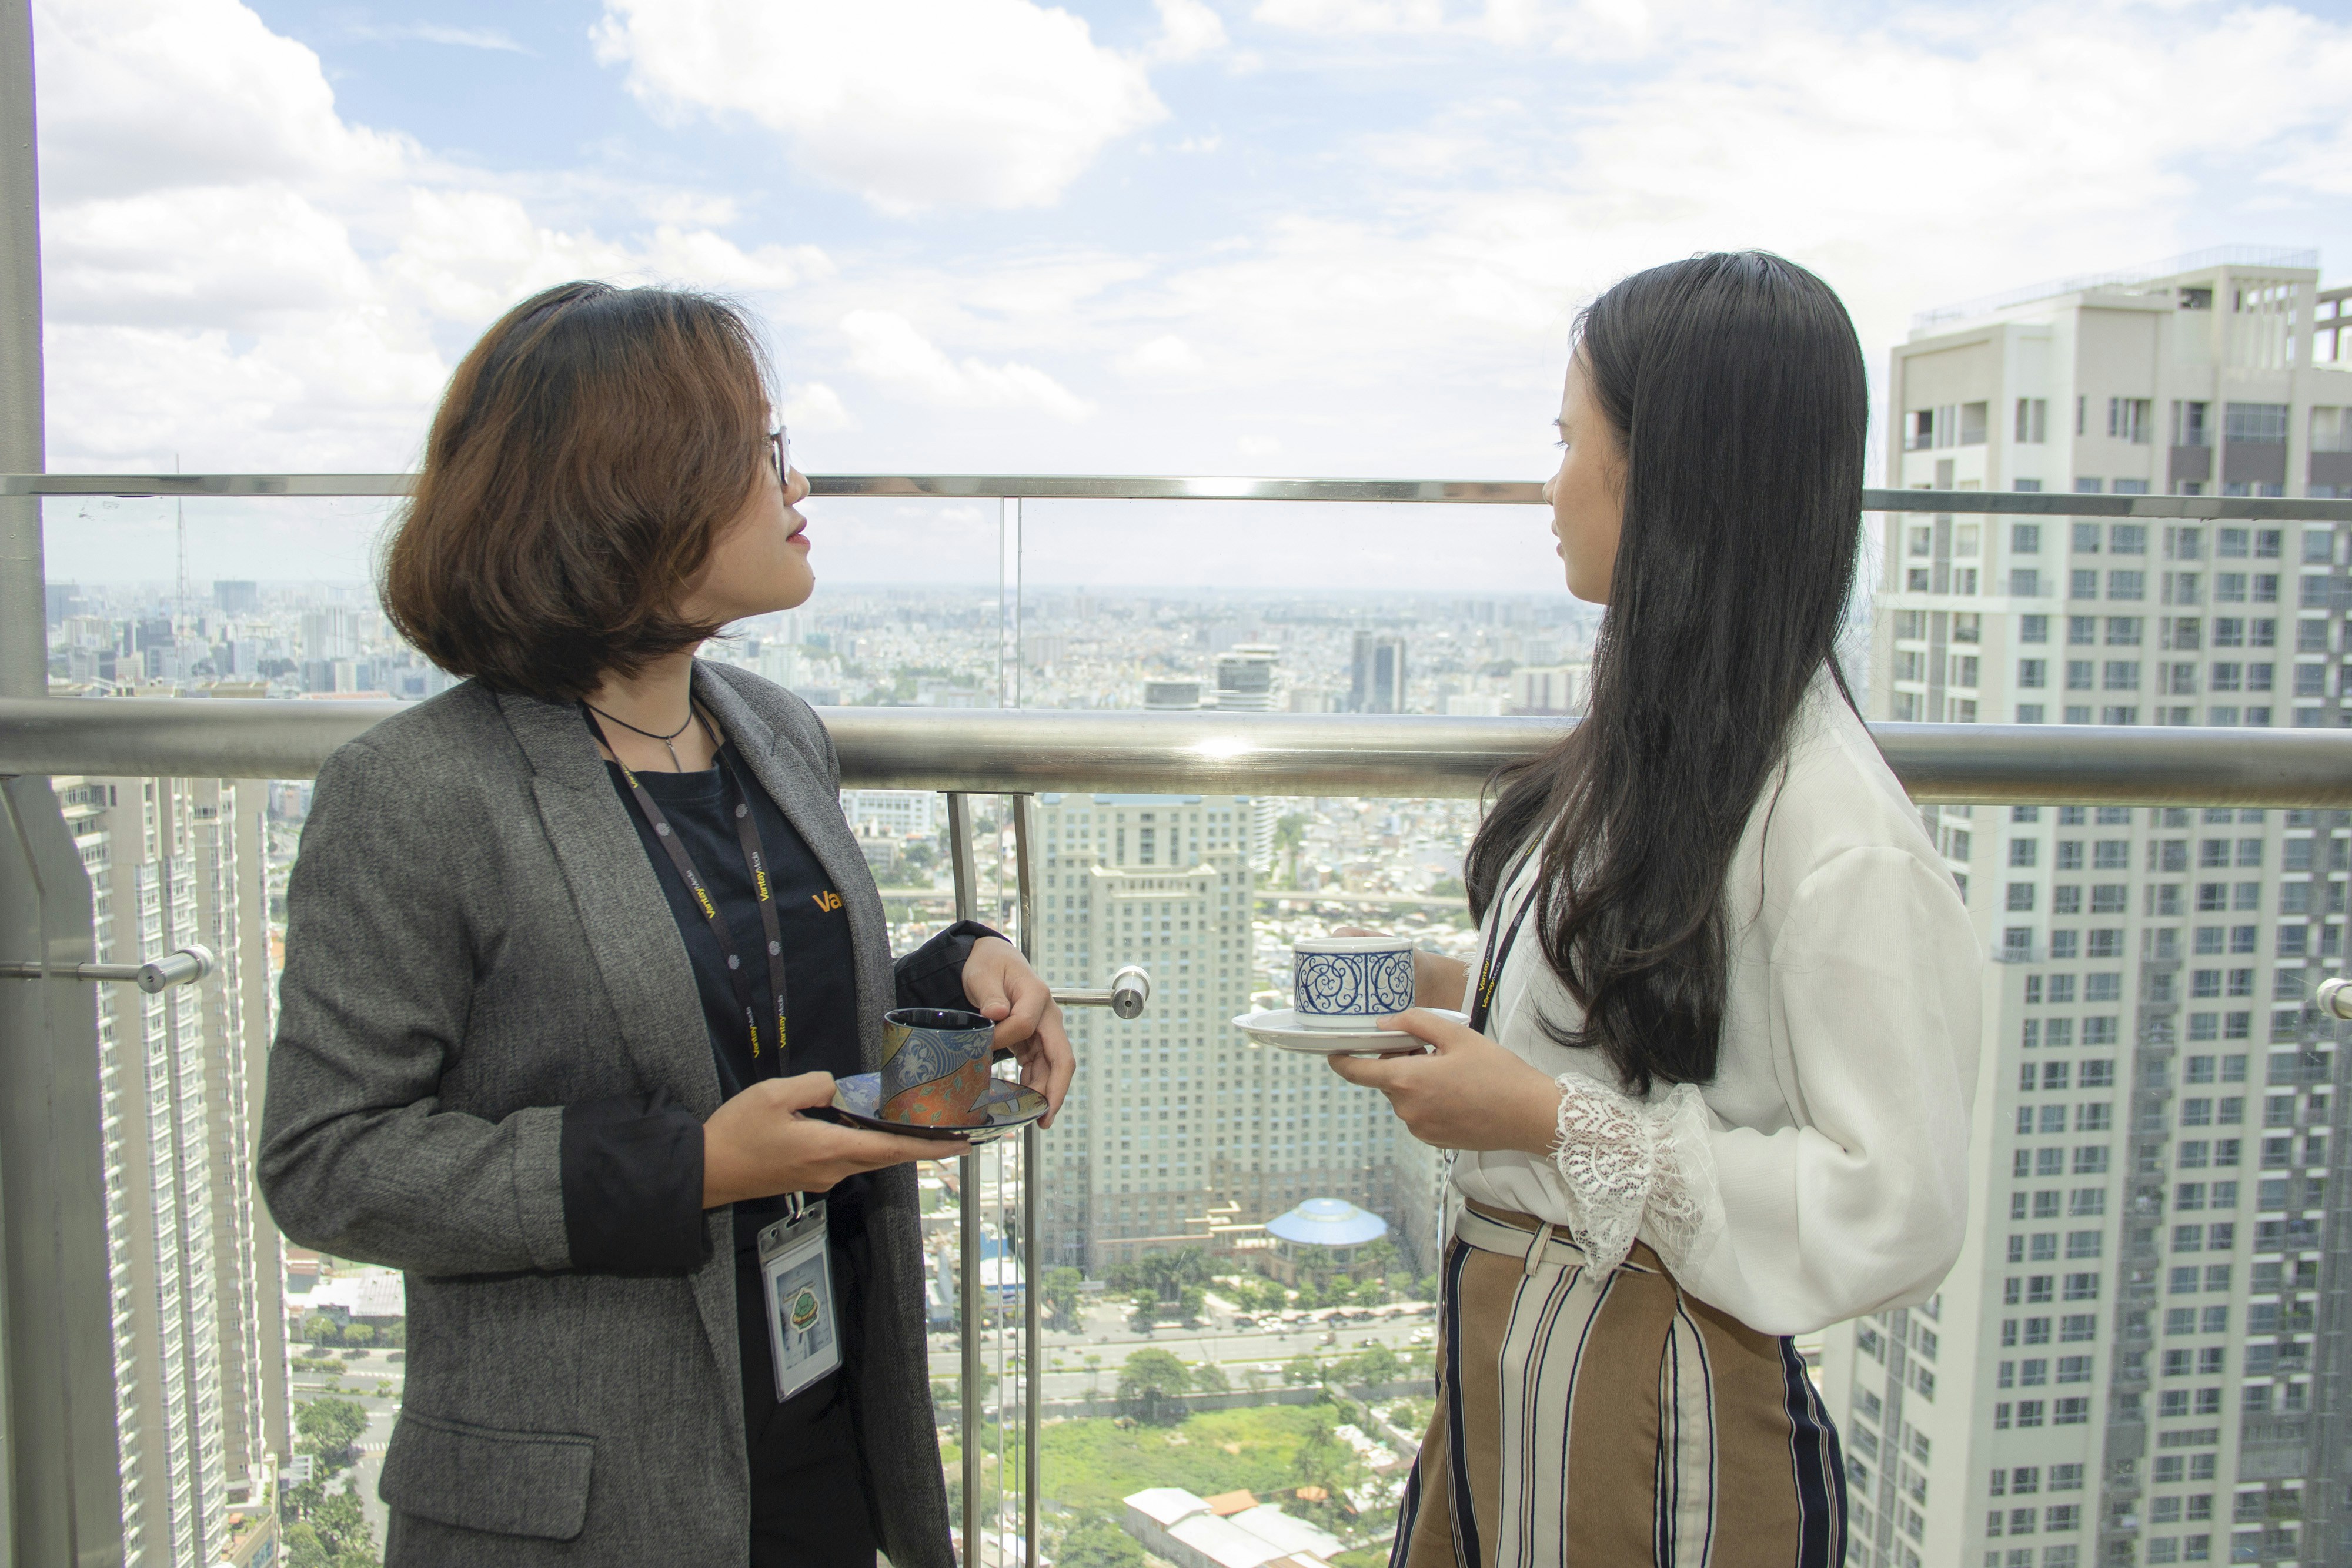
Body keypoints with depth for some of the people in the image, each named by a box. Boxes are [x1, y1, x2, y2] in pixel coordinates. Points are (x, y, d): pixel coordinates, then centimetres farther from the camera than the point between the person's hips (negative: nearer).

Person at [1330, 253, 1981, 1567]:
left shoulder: (1829, 818, -24)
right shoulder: (1649, 741, 3)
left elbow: (1896, 1215, -23)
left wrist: (1550, 1120, -23)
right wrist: (1464, 1000, 1)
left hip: (1649, 1389, -8)